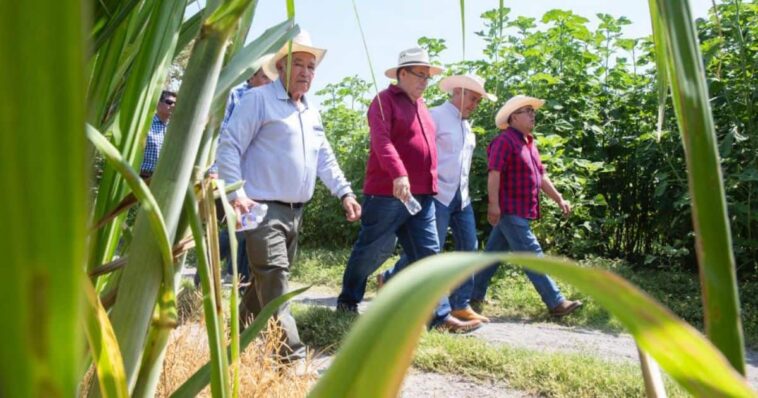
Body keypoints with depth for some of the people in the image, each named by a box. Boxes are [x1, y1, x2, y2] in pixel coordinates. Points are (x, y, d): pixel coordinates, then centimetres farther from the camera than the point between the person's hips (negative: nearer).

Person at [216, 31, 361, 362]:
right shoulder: (259, 99, -6)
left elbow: (325, 158, 24)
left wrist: (344, 192, 14)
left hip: (295, 212, 8)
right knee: (274, 284, -10)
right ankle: (292, 356, -8)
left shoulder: (311, 112, 18)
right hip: (264, 210, -8)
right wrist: (237, 194, -20)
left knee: (269, 282, 15)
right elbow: (228, 146, -12)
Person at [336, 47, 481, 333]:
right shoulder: (385, 101, -7)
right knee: (369, 251, 5)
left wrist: (429, 184, 18)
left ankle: (440, 315, 6)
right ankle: (348, 300, 24)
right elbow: (382, 141, -23)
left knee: (428, 254, 4)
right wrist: (399, 175, -36)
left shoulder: (420, 106, 19)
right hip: (388, 194, -7)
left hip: (421, 196, 8)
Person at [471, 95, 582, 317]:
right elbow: (494, 174, -19)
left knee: (493, 254, 12)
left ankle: (474, 296, 20)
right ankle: (556, 303, -2)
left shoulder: (529, 143, 19)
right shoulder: (504, 141, -12)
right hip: (510, 211, -10)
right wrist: (494, 205, -25)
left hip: (519, 212, 10)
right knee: (532, 257, -6)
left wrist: (559, 199, 17)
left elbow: (541, 176, 22)